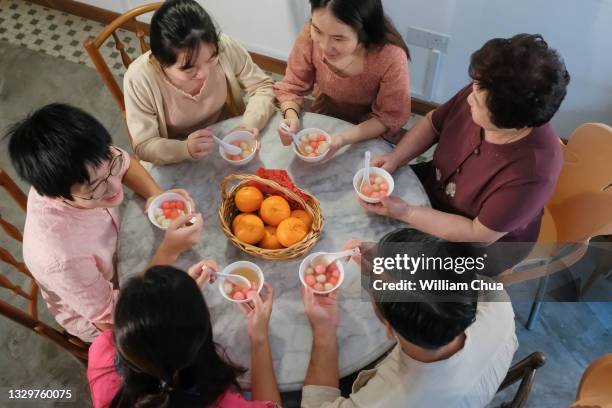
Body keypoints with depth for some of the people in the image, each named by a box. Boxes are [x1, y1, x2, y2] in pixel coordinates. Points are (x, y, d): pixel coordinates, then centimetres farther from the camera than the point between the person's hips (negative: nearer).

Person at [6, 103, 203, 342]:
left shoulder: (86, 169, -28)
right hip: (99, 318, -5)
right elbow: (111, 318, -30)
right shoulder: (60, 258, -45)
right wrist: (169, 252, -40)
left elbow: (126, 164, -4)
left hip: (118, 254, 5)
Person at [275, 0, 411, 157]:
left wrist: (344, 138, -34)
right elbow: (292, 86, -11)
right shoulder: (310, 35, -25)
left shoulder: (392, 57, -32)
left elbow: (390, 116, -20)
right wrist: (292, 117, -32)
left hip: (367, 133, -1)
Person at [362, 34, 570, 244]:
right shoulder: (480, 93, -22)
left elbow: (478, 235, -28)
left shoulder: (533, 171, -38)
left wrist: (405, 213, -31)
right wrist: (394, 158, -17)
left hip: (475, 248, -5)